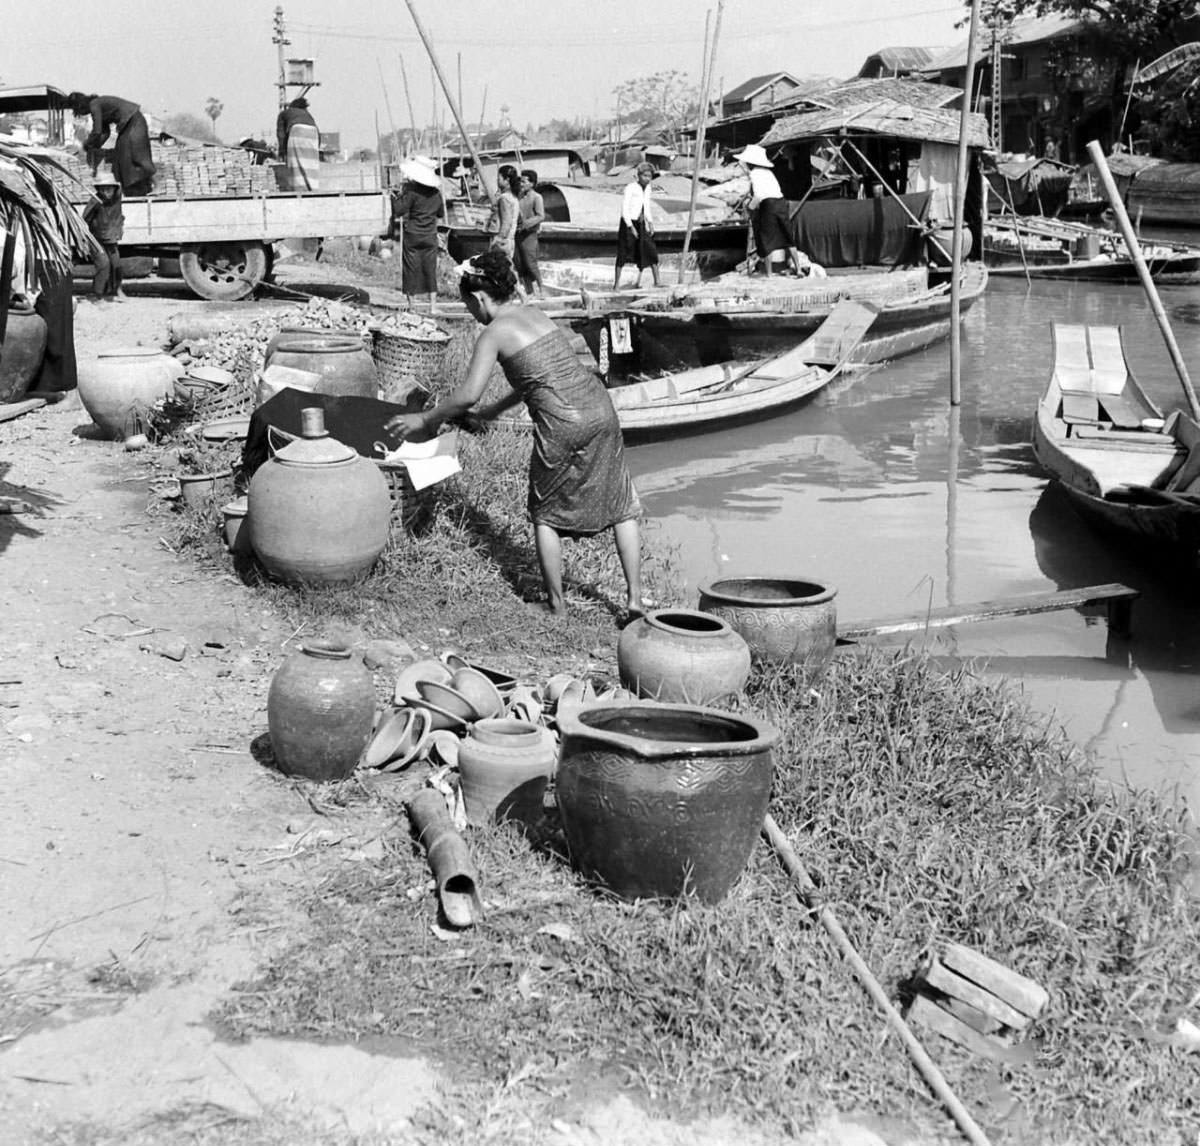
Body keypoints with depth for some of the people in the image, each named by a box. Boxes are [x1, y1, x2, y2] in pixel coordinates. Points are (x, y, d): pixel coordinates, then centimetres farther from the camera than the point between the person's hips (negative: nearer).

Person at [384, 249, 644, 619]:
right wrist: (494, 411, 39)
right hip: (599, 406, 6)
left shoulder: (494, 333, -2)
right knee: (621, 504, 15)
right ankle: (634, 596, 14)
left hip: (562, 423, -6)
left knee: (546, 513, 14)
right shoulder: (534, 314, 19)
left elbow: (468, 394, -10)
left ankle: (555, 603, 19)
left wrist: (425, 420, 4)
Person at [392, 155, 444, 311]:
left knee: (411, 270, 3)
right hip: (430, 236, 4)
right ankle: (432, 305, 6)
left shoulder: (411, 190, -14)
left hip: (412, 235, -4)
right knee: (430, 270, 7)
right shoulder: (436, 192, 4)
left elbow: (399, 210, -16)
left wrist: (395, 197, 0)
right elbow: (440, 213, 14)